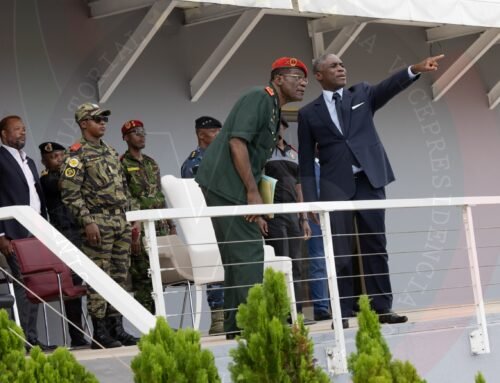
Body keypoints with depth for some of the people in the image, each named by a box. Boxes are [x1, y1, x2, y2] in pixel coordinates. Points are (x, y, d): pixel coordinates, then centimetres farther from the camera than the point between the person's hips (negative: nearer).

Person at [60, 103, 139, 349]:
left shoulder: (111, 152, 18)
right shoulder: (77, 154, -6)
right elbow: (70, 193, -13)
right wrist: (87, 222, -19)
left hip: (120, 222, 8)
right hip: (98, 223, -8)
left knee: (119, 277, 8)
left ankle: (117, 328, 13)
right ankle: (100, 333, -6)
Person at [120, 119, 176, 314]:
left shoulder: (151, 163, 19)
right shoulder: (122, 165, -4)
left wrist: (170, 225, 16)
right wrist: (133, 231, -17)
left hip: (160, 227, 7)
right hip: (140, 230, -7)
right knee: (144, 278, -10)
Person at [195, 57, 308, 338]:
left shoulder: (274, 110, 21)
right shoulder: (259, 98, -8)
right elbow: (237, 142, -19)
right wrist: (253, 192, -18)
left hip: (236, 190, 10)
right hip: (226, 185, -10)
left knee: (239, 256, 10)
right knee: (249, 253, -13)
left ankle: (236, 327, 14)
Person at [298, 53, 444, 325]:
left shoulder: (362, 94, 12)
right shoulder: (309, 113, 8)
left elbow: (389, 87, -7)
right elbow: (306, 161, 6)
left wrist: (416, 69, -26)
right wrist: (310, 199, -3)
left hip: (369, 181, 2)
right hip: (336, 187, -2)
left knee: (375, 247, 3)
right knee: (340, 252, -3)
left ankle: (381, 308, 6)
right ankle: (343, 312, 0)